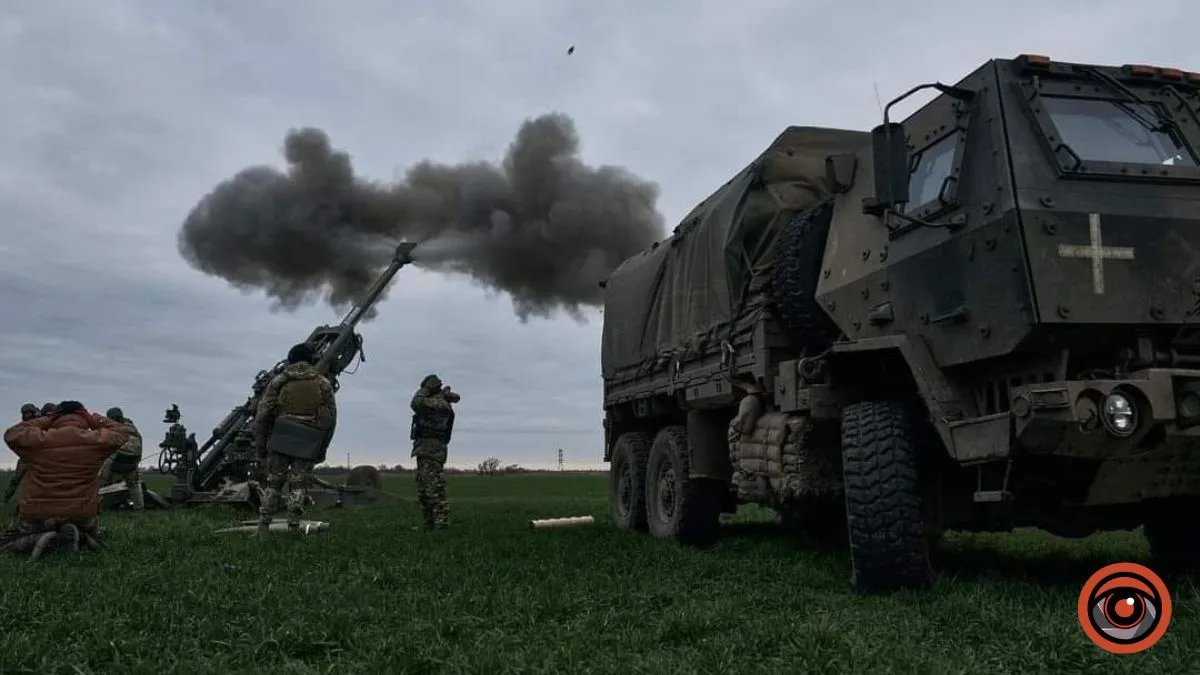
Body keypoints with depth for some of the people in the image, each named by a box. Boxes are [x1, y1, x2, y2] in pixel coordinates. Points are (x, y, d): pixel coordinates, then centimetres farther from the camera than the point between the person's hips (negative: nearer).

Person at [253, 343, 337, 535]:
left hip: (280, 441, 1)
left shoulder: (278, 381, 8)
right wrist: (322, 449, 13)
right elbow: (331, 420, 7)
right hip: (307, 446, 0)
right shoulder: (323, 384, 9)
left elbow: (262, 416, 4)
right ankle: (293, 528, 1)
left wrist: (260, 445, 10)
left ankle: (263, 528, 8)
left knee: (273, 483, 11)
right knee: (298, 486, 5)